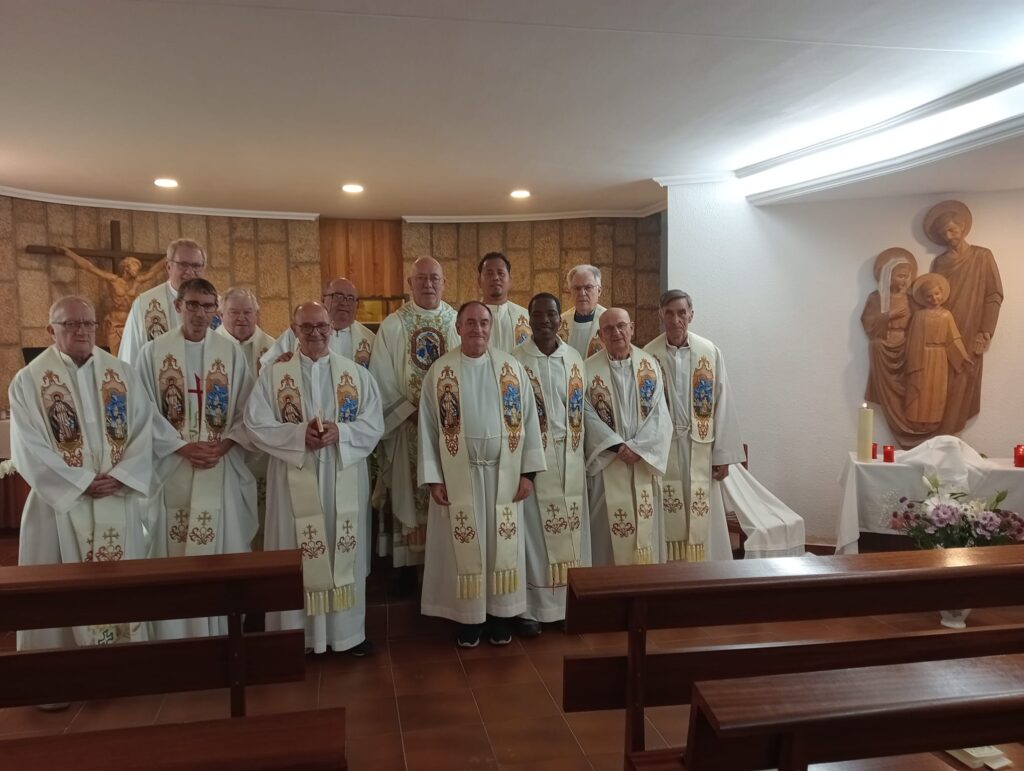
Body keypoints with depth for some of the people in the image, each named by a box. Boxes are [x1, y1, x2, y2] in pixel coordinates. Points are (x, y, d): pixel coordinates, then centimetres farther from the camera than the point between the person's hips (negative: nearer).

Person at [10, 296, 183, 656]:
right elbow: (29, 449, -8)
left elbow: (144, 432, 0)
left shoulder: (123, 374, 5)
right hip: (61, 502, -2)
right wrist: (82, 483, -15)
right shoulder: (28, 381, -2)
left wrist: (119, 477, -13)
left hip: (119, 502, 2)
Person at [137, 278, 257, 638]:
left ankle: (223, 635, 16)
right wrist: (182, 447, -13)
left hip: (223, 470, 1)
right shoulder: (153, 351, 1)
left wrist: (224, 445, -11)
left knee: (222, 553, 4)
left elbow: (247, 411, 5)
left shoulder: (232, 352, 5)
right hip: (171, 469, -1)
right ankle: (177, 637, 14)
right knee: (175, 554, 2)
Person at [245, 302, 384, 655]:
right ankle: (297, 634, 18)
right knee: (298, 555, 5)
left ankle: (348, 631, 23)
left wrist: (339, 432, -19)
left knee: (345, 551, 9)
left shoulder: (357, 373, 5)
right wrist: (299, 434, -20)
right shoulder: (273, 374, 1)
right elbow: (256, 424, -5)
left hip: (344, 479, 2)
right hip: (295, 480, -1)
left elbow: (374, 425, 0)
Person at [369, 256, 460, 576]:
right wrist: (410, 412, -11)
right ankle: (409, 564, 14)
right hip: (407, 426, -1)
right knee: (408, 494, 4)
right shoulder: (392, 326, -1)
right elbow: (382, 380, -2)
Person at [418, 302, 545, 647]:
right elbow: (428, 426, -1)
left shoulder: (512, 368, 1)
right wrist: (433, 478, -6)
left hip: (503, 472, 1)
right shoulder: (440, 371, -1)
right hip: (459, 474, -1)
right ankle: (469, 617, 20)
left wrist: (527, 471, -4)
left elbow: (528, 420, 1)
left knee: (503, 544, 8)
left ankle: (501, 615, 23)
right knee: (465, 547, 6)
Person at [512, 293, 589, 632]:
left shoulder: (575, 359, 8)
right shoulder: (515, 360, -5)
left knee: (571, 531, 8)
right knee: (533, 531, 1)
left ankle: (570, 601, 20)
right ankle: (530, 607, 11)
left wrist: (584, 455, 4)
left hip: (570, 459, 4)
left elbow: (584, 410, 9)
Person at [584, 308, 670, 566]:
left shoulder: (650, 365, 4)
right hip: (607, 462, -2)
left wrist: (637, 447, -13)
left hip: (645, 461, 3)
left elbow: (659, 413, -1)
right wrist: (619, 446, -16)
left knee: (645, 527, 9)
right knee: (610, 528, 1)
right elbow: (588, 416, -8)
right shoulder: (589, 369, -4)